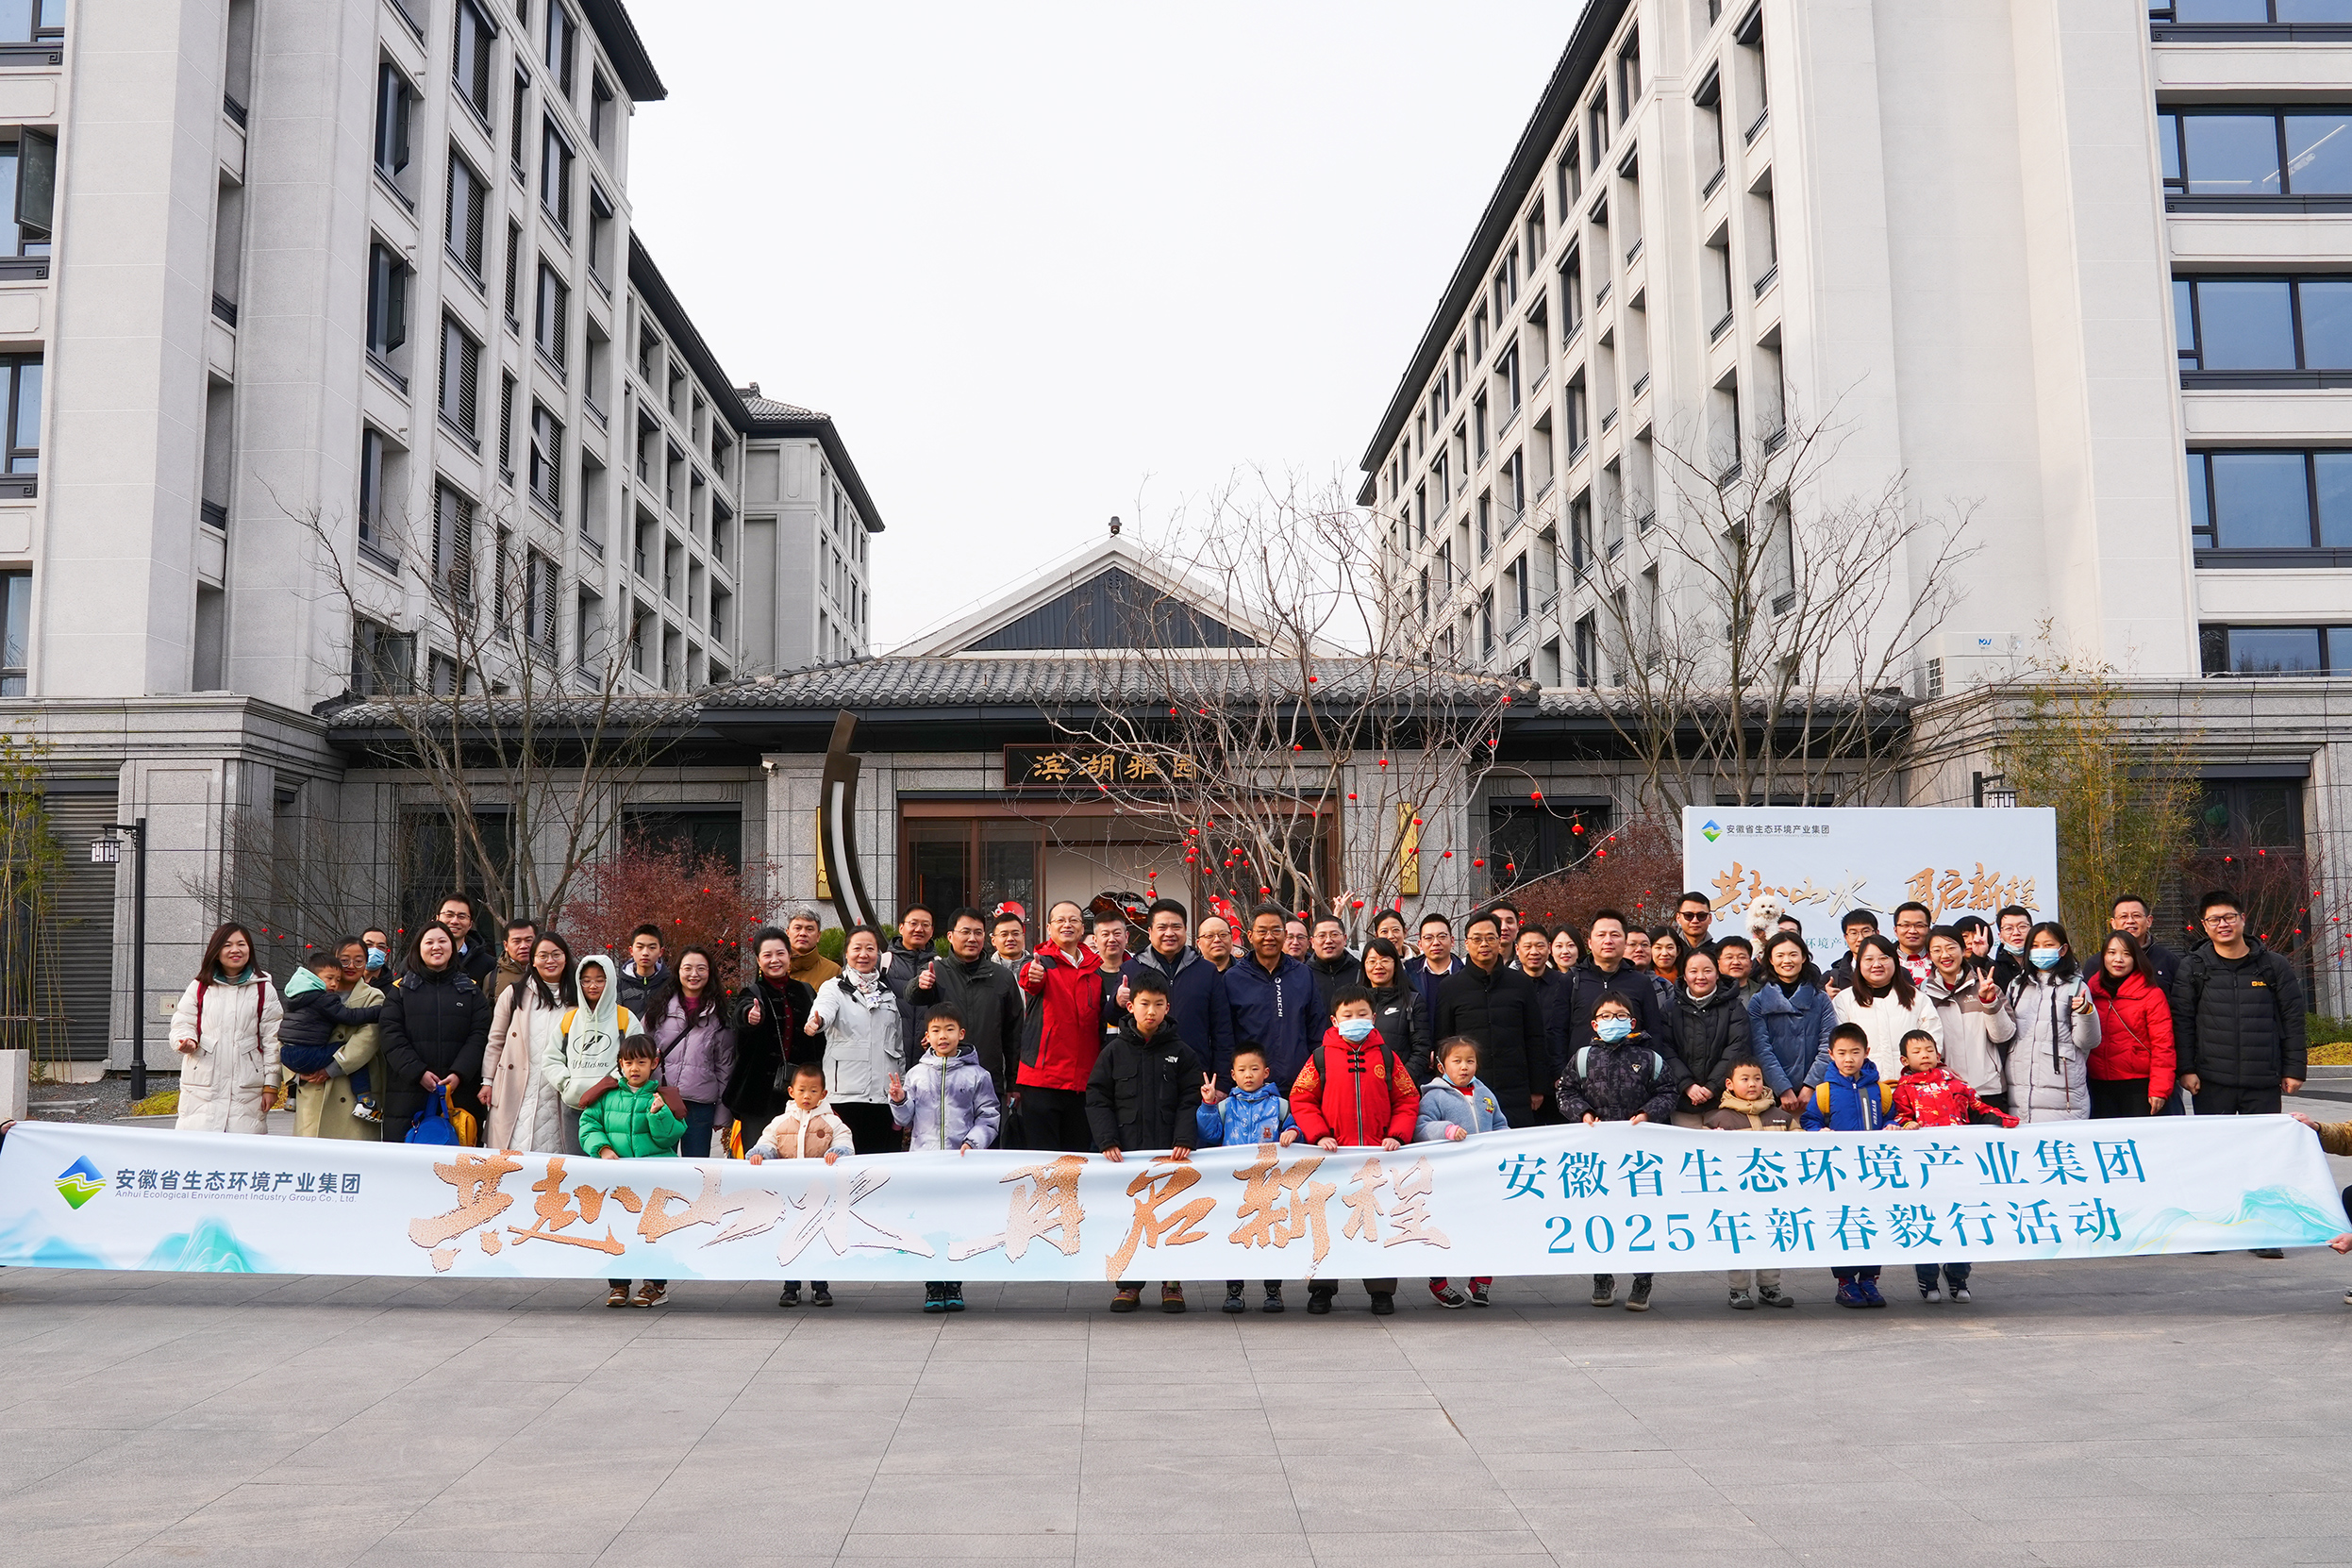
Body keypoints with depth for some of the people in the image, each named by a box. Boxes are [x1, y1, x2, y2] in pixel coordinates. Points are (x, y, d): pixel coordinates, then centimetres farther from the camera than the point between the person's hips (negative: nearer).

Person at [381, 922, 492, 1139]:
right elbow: (391, 1036, 1)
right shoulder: (401, 989, 12)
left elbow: (479, 1036, 4)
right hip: (407, 1093, 0)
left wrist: (459, 1074, -12)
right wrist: (418, 1072, -11)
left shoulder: (471, 990, 14)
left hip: (458, 1092, 0)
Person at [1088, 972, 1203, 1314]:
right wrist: (1107, 1140, -8)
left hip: (1170, 1151, 0)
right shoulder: (1115, 1051, 5)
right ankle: (1129, 1283, 14)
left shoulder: (1181, 1053, 5)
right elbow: (1097, 1099, 4)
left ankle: (1172, 1281, 14)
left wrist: (1184, 1139, -10)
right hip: (1125, 1151, 0)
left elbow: (1191, 1101, 4)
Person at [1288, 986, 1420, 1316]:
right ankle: (1321, 1288, 19)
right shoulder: (1321, 1057, -1)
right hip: (1334, 1154, -1)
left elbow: (1408, 1100, 7)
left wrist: (1397, 1135, -5)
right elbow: (1300, 1099, 0)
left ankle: (1382, 1290, 17)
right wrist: (1319, 1134, -11)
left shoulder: (1386, 1056, 4)